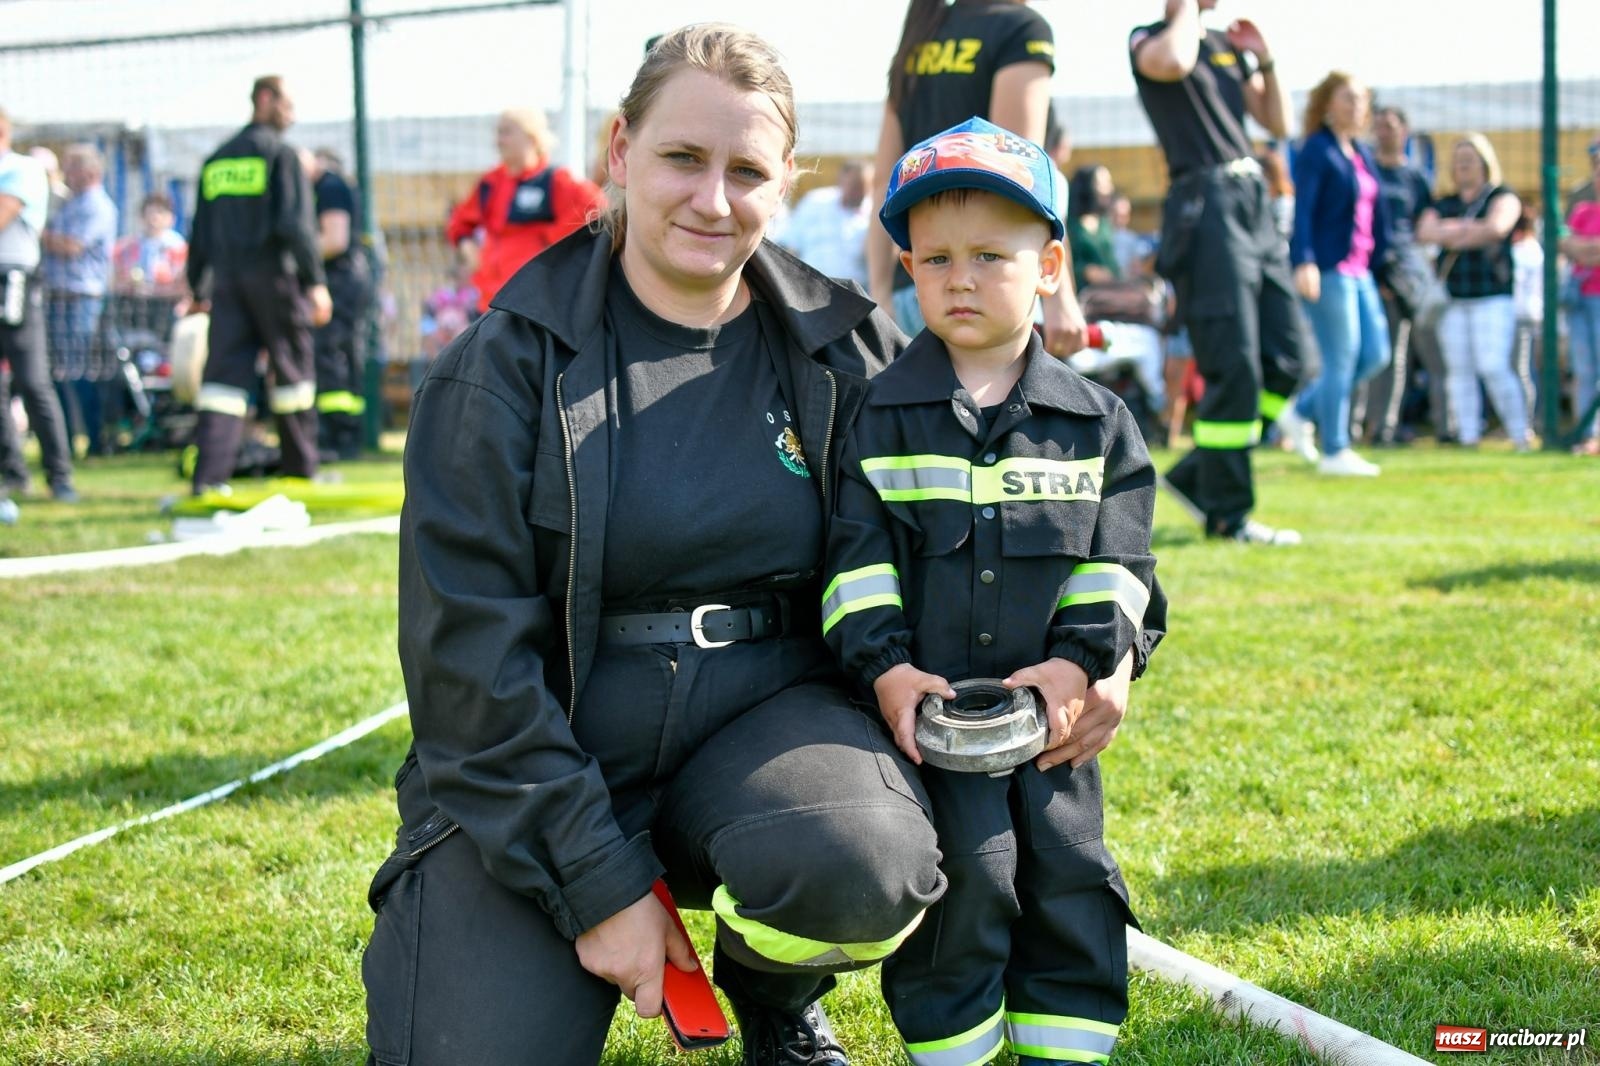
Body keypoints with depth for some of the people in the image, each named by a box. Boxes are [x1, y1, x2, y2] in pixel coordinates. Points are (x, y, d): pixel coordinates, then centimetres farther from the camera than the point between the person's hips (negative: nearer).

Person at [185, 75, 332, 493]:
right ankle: (300, 471, 15)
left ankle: (208, 475, -13)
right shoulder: (280, 154, -4)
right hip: (274, 278, -5)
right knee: (292, 375, 7)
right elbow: (296, 224, -13)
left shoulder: (216, 160, 14)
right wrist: (316, 281, -13)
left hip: (227, 282, 5)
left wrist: (198, 290, 20)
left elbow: (200, 233, 15)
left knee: (223, 376, 0)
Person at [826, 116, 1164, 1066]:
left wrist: (1079, 664, -12)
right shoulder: (878, 415, 1)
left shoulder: (1097, 423, 5)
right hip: (923, 707, -2)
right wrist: (885, 668, -15)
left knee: (1071, 878, 7)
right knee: (959, 881, -7)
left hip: (1051, 710, 3)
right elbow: (857, 557, -3)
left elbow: (1116, 560, 3)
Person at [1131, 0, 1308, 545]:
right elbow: (1173, 62, -25)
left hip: (1254, 203, 8)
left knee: (1286, 357, 7)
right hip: (1205, 206, -8)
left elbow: (1278, 123, 18)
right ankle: (1227, 514, -3)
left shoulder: (1230, 46, 21)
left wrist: (1266, 62, 5)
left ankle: (1198, 474, 17)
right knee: (1234, 364, -11)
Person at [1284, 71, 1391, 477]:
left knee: (1374, 355, 7)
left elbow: (1377, 211, 20)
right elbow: (1302, 210, -17)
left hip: (1358, 270, 9)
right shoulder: (1316, 152, -8)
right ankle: (1334, 451, 3)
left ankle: (1302, 412, 20)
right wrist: (1304, 262, -27)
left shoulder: (1362, 154, 17)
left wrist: (1380, 257, 15)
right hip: (1326, 271, -9)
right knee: (1341, 359, -6)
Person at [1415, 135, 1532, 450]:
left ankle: (1521, 434, -7)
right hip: (1453, 301, 5)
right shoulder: (1444, 206, 19)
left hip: (1493, 297, -5)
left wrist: (1451, 234, -4)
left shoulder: (1502, 198, 5)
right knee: (1458, 370, -1)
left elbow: (1496, 228, -15)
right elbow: (1425, 232, 0)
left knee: (1493, 367, -14)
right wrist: (1469, 229, -11)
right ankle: (1468, 436, 1)